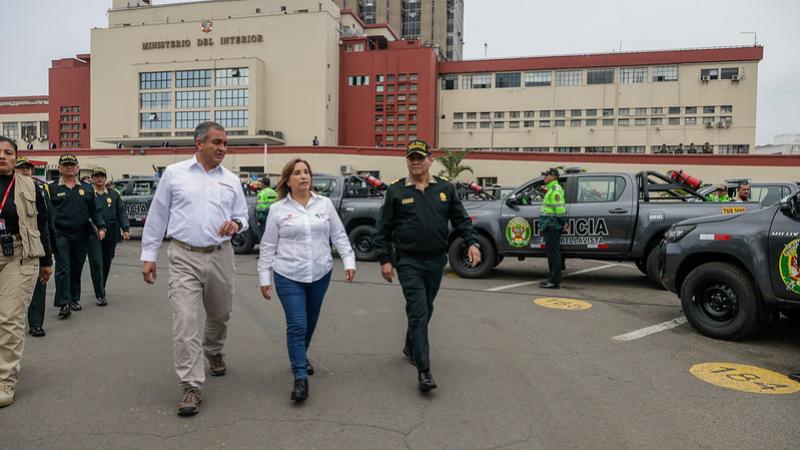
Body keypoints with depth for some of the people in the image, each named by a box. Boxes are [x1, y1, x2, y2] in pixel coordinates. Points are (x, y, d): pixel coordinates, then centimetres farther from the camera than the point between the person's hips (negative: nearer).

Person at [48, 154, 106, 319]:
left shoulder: (87, 189, 12)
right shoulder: (52, 188, 4)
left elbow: (94, 211, 14)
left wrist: (101, 227, 1)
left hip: (81, 235, 3)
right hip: (61, 234, -3)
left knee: (77, 269, 10)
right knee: (63, 269, -9)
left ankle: (75, 299, 23)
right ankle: (64, 304, -9)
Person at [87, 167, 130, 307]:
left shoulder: (113, 195, 12)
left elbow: (121, 212, 11)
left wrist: (125, 229, 1)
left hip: (111, 234, 3)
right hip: (93, 234, -3)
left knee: (106, 263, 11)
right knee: (96, 263, -8)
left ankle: (101, 289, 31)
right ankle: (100, 295, -7)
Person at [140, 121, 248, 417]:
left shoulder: (231, 180, 8)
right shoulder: (174, 173, 2)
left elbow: (243, 215, 15)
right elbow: (157, 216, 5)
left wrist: (236, 224, -10)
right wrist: (148, 255, 3)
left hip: (220, 257, 3)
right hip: (184, 258, -3)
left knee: (220, 314, 18)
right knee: (184, 322, -9)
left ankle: (214, 353, 48)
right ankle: (192, 387, -2)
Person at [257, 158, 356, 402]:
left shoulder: (325, 204, 4)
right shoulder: (277, 209, -1)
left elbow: (339, 235, 7)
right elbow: (267, 247, 2)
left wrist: (349, 261, -2)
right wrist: (264, 277, 1)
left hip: (320, 274, 3)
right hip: (288, 276, -3)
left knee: (310, 322, 17)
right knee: (297, 325, -8)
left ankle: (301, 357, 42)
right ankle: (300, 377, -1)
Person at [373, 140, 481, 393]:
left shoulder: (445, 189, 6)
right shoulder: (396, 191, 0)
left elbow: (461, 220, 8)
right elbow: (383, 229, 1)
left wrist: (472, 242, -9)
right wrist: (385, 259, -4)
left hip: (436, 261, 4)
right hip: (409, 262, -4)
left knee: (425, 310, 18)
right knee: (418, 313, -10)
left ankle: (411, 348, 42)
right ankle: (424, 372, -8)